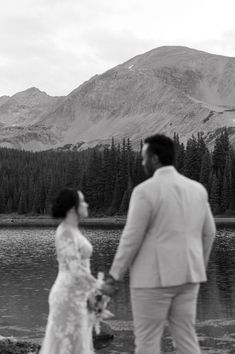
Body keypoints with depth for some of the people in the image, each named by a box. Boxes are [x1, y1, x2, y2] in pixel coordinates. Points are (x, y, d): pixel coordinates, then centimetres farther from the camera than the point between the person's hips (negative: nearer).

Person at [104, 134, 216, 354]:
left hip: (153, 277, -6)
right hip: (183, 275, 6)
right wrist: (198, 269, 25)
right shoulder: (196, 189, 6)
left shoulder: (145, 191, -14)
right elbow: (207, 233, 12)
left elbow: (131, 239, -15)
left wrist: (113, 279, -7)